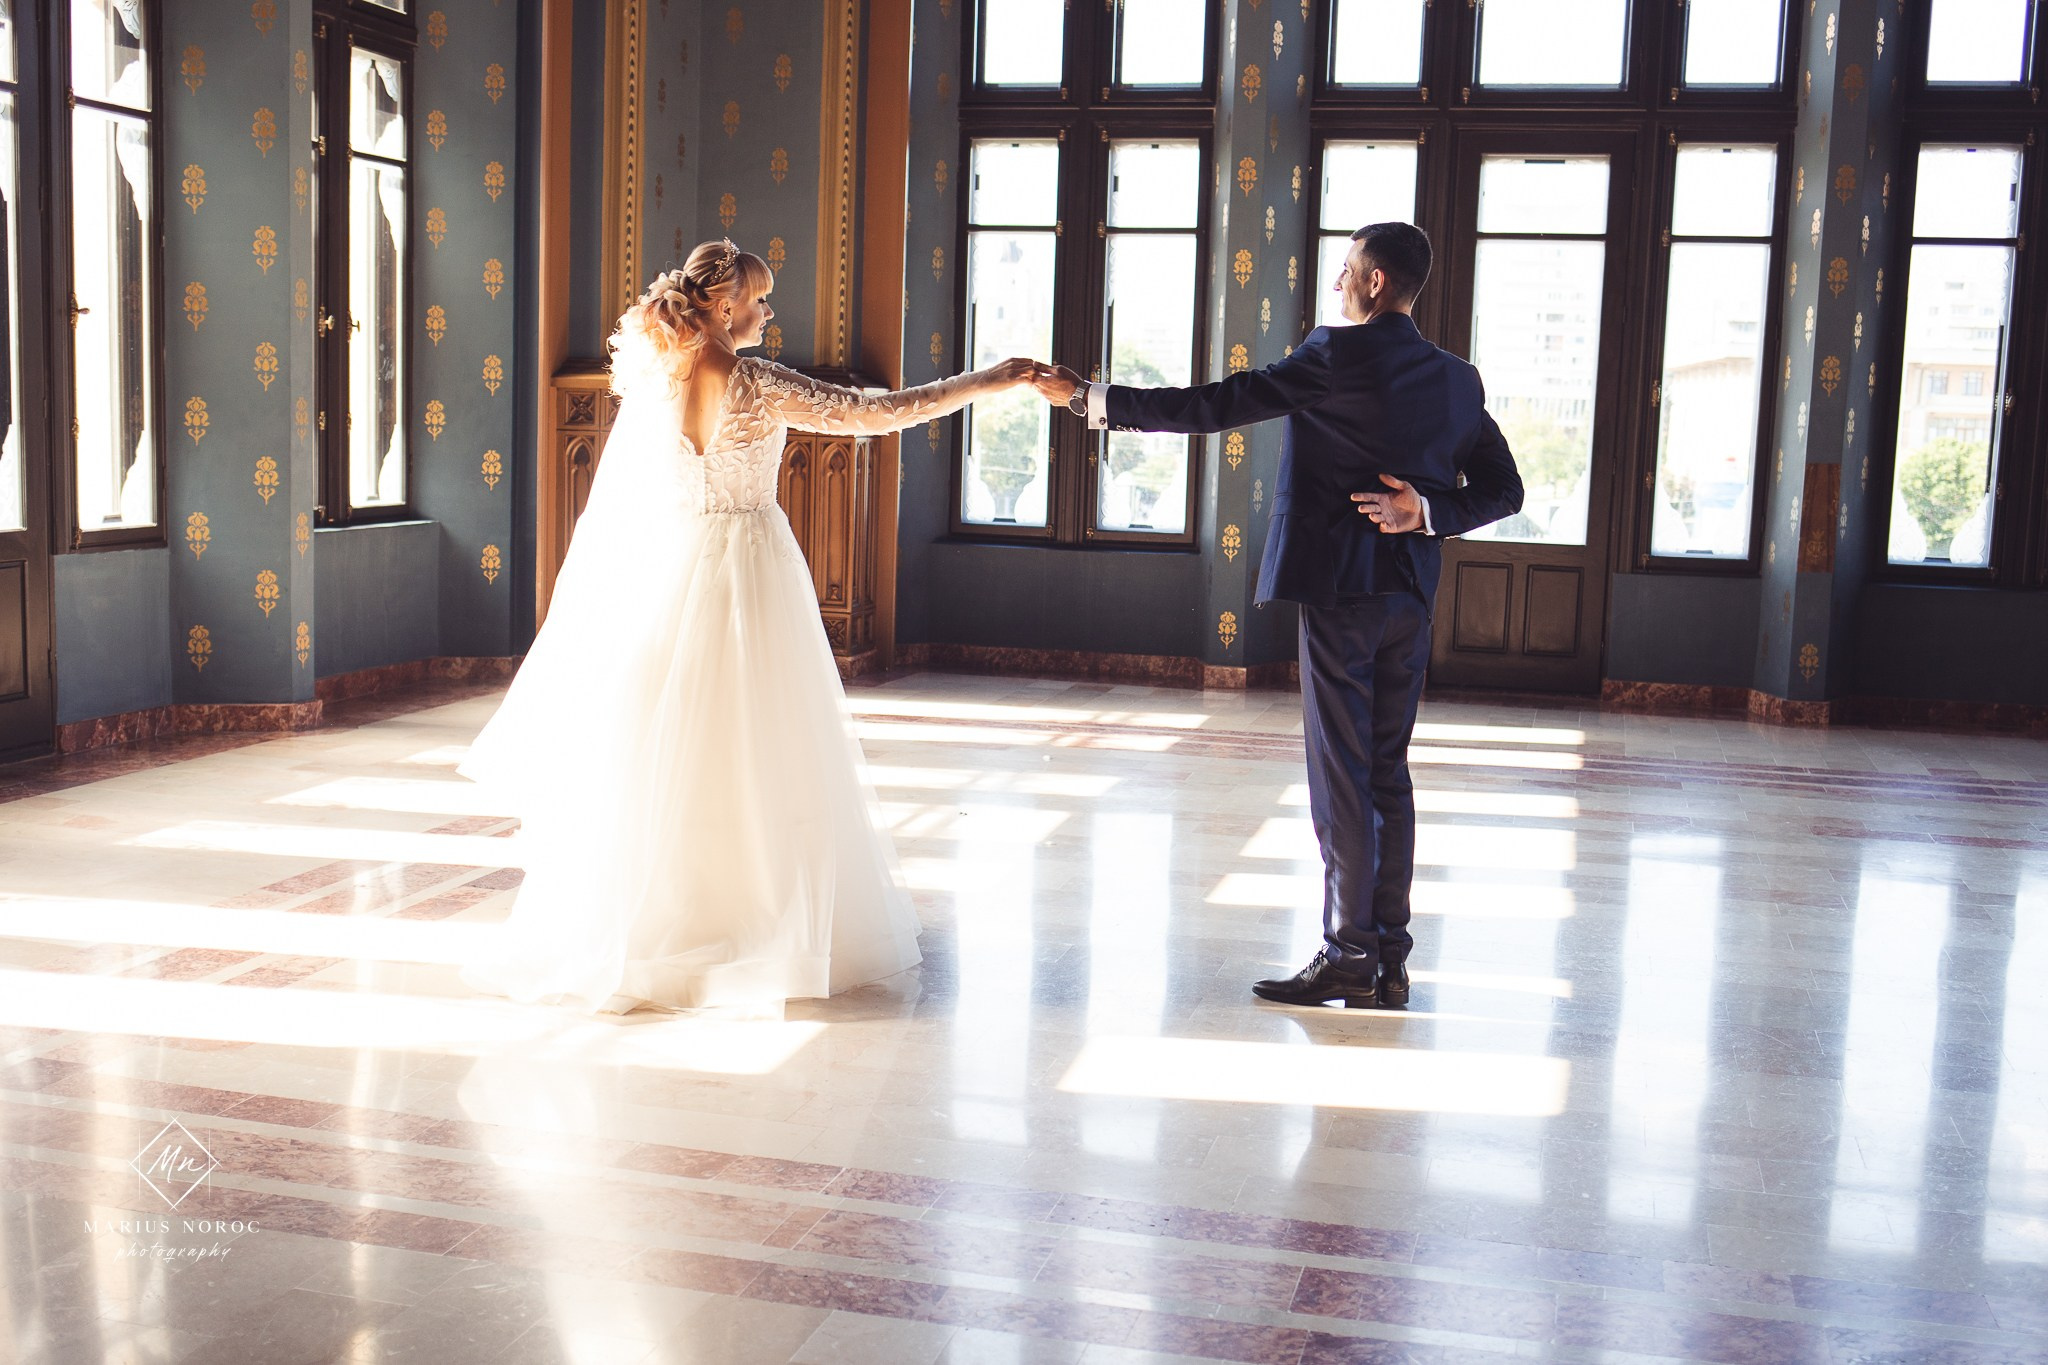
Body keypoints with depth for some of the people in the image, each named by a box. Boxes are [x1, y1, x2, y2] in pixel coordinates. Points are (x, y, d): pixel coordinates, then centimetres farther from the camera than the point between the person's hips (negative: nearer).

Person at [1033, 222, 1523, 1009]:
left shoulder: (1336, 356, -11)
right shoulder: (1459, 381, 11)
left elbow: (1211, 408, -12)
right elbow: (1502, 490, 11)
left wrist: (1089, 400, -6)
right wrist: (1427, 513, -2)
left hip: (1341, 593, -7)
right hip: (1411, 599, 7)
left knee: (1341, 776, -1)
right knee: (1388, 776, 11)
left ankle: (1348, 954, 4)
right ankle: (1388, 958, 16)